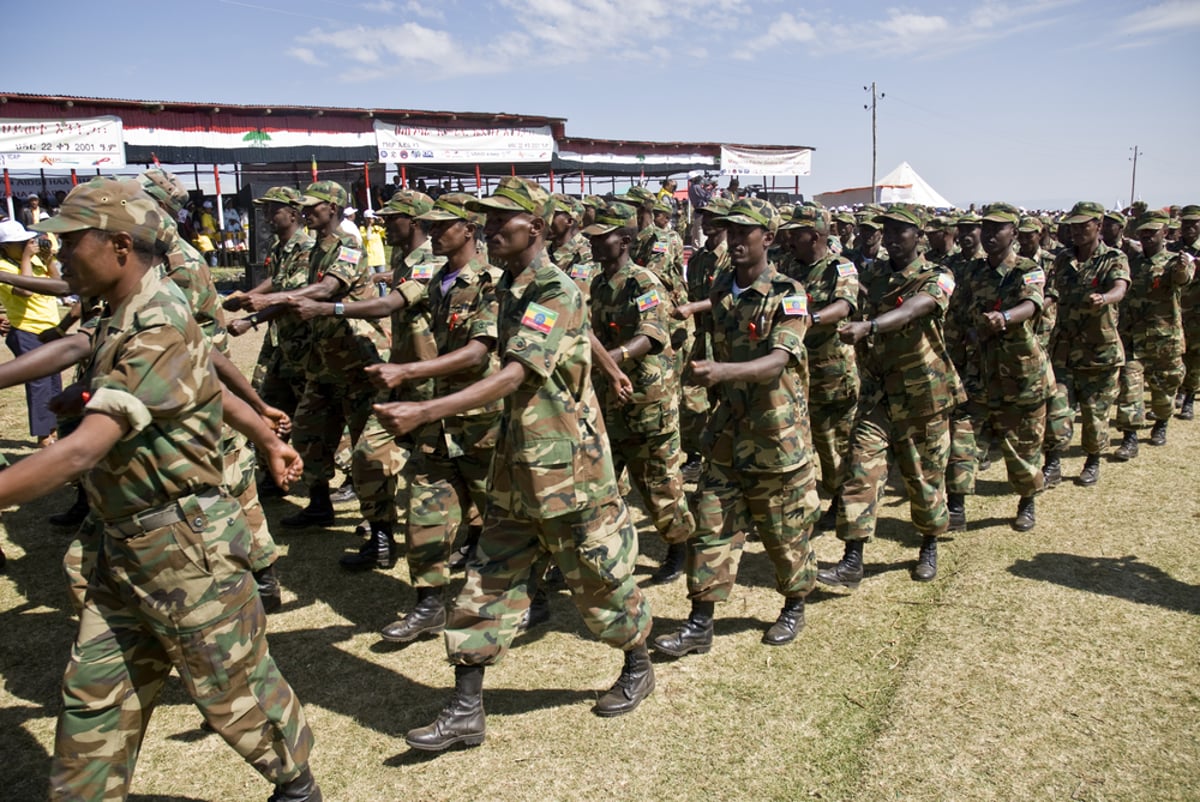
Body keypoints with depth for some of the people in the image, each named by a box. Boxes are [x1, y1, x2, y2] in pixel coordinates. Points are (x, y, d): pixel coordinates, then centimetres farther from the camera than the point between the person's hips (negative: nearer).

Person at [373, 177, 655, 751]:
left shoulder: (555, 293, -19)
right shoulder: (509, 288, 9)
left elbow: (512, 376, -29)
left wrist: (425, 412, -36)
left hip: (568, 466, -8)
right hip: (515, 466, 8)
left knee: (598, 577, 10)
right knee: (488, 583, 8)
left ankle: (637, 667, 37)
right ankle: (465, 712, 18)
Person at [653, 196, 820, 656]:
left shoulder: (787, 295, -13)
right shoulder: (720, 291, 5)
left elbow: (778, 361, -27)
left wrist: (722, 371, -42)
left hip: (777, 429, -5)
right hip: (728, 425, 5)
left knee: (783, 526, 10)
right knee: (712, 521, 3)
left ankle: (794, 608, 33)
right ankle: (700, 624, 10)